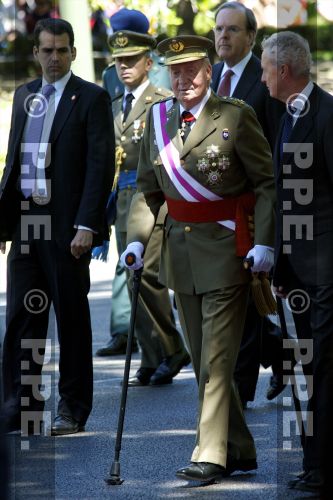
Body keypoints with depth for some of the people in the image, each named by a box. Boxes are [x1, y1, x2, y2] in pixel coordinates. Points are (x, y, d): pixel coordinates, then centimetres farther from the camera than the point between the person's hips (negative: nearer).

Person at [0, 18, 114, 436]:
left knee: (72, 319, 3)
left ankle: (72, 410, 10)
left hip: (67, 226, -5)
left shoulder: (91, 99, -4)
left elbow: (101, 165, -9)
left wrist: (86, 226, -16)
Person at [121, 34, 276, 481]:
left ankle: (211, 456, -6)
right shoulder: (158, 118, 7)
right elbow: (148, 189, 13)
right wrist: (137, 239, 1)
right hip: (180, 249, 6)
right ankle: (240, 450, 22)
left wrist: (265, 243, -15)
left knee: (216, 358, -8)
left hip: (226, 248, -6)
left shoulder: (235, 116, -8)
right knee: (203, 359, 11)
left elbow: (268, 183, -6)